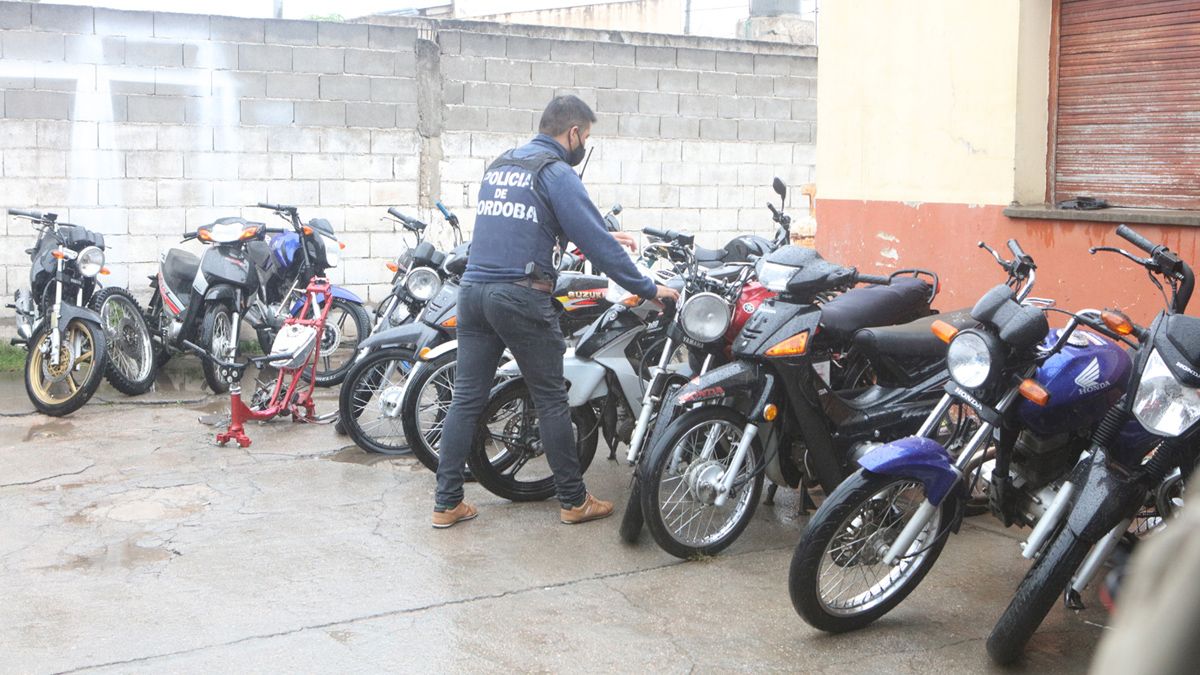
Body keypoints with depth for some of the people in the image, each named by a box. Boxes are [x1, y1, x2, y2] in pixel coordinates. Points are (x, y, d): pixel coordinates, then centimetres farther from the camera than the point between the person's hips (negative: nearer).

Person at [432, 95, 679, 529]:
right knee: (551, 400, 4)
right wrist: (647, 289, -3)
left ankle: (447, 503, 8)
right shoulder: (556, 172, -6)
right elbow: (594, 240, -11)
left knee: (467, 399, 7)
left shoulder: (500, 165, 19)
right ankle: (573, 501, 13)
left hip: (473, 292, 7)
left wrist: (603, 238, 32)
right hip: (522, 297, -7)